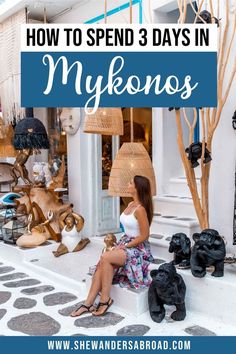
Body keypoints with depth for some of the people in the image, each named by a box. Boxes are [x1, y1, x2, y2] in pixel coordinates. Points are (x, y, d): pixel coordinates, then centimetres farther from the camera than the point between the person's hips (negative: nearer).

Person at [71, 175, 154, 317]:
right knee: (102, 264, -13)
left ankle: (105, 300, -14)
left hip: (138, 248, -8)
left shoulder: (140, 209, -19)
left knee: (105, 258, -27)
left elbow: (144, 236, -18)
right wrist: (120, 246, 5)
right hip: (125, 243, 8)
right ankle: (89, 303, -11)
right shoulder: (131, 204, 9)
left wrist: (124, 247, -14)